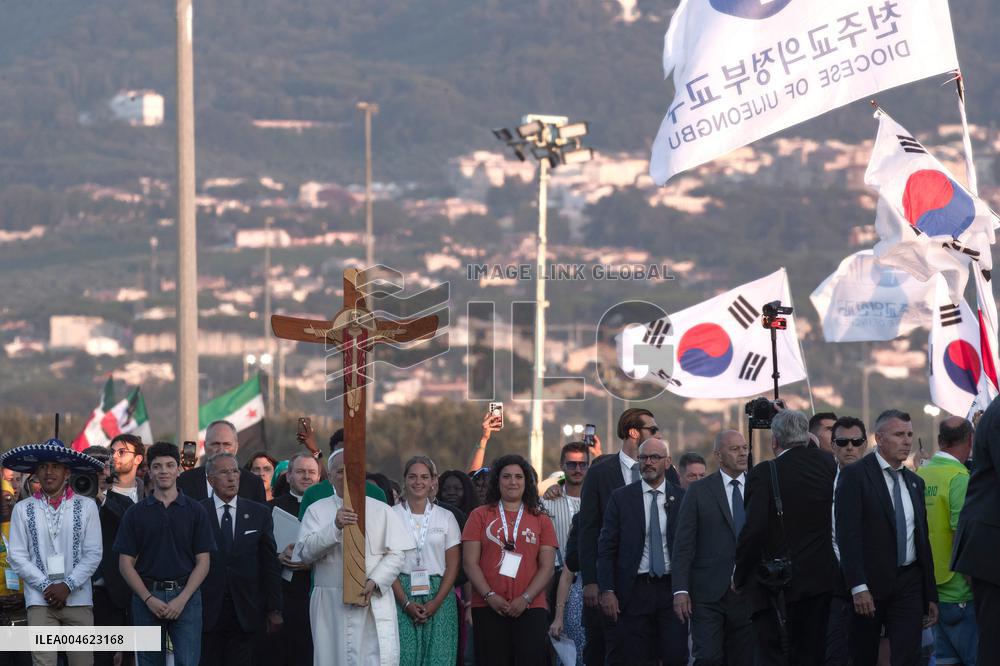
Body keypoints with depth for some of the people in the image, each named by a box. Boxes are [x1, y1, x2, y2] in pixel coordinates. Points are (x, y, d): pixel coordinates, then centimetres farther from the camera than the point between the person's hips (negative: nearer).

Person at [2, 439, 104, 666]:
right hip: (40, 601, 0)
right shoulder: (23, 509, 4)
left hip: (78, 598, 0)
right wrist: (46, 587, -7)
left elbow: (93, 554, 1)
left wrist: (67, 586, -8)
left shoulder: (86, 506, 3)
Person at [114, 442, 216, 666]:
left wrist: (182, 599, -10)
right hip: (146, 597, 1)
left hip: (185, 598, -1)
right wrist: (149, 599, -9)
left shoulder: (196, 511, 5)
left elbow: (203, 562, 2)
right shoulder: (135, 513, 6)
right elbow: (126, 563, 3)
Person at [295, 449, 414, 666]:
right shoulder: (317, 510, 10)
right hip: (330, 605, 0)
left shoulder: (381, 510, 11)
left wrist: (374, 583, -12)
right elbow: (305, 552, -3)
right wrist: (335, 527, -17)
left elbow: (397, 553, 3)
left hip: (374, 603, 0)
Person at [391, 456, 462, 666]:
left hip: (439, 596, 1)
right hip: (402, 594, -1)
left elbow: (453, 565, 5)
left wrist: (436, 602, -9)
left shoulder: (446, 517, 9)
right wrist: (406, 603, -11)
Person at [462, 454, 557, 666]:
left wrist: (525, 599, -9)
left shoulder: (540, 520, 12)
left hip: (529, 608, 0)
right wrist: (490, 596, -10)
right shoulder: (480, 516, 9)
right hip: (488, 608, 0)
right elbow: (470, 563, 3)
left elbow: (547, 567, 5)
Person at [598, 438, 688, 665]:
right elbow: (606, 548, 3)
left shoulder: (682, 498, 6)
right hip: (634, 591, 0)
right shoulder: (621, 498, 5)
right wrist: (607, 590, -5)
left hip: (672, 589, 0)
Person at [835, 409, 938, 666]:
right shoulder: (855, 475, -5)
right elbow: (848, 534, -13)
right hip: (868, 586, -5)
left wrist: (931, 596, 16)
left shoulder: (915, 483, 15)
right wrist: (858, 587, -21)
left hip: (908, 585, 5)